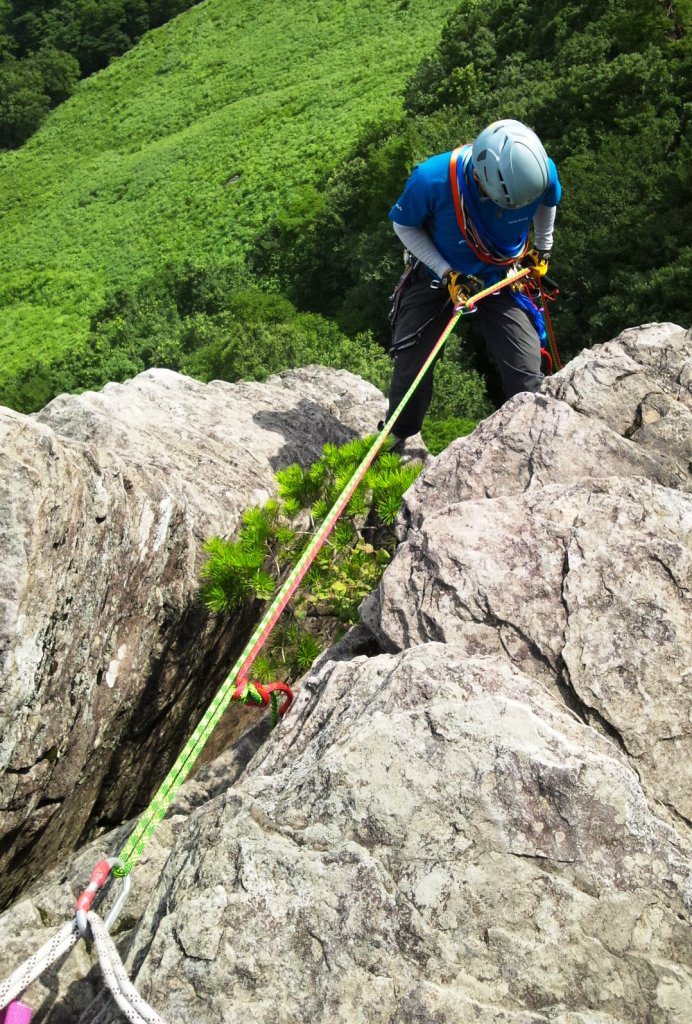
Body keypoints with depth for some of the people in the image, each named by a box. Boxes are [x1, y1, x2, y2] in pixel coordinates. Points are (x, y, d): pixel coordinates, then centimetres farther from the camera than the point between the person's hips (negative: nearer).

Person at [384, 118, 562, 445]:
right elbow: (404, 225, -13)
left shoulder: (540, 171, -25)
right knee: (411, 363, -1)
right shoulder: (432, 179, -34)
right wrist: (448, 275, -21)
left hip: (499, 278, 2)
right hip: (437, 274, -1)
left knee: (526, 372, -8)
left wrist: (542, 249, 13)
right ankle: (397, 435, 26)